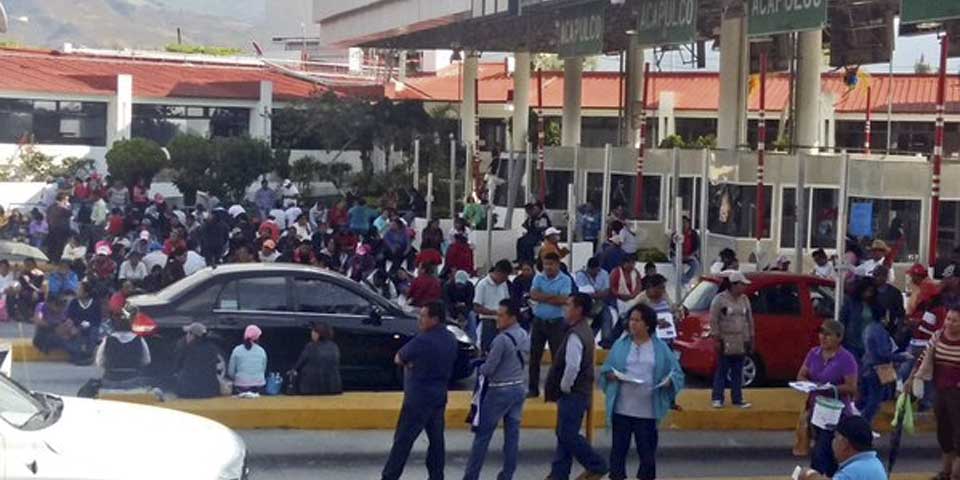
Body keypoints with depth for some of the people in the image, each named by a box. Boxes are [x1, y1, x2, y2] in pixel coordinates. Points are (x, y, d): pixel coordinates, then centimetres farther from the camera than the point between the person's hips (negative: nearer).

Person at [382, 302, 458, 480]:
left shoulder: (422, 341, -21)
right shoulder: (451, 340, 5)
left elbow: (398, 359, -10)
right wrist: (415, 363, 0)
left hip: (418, 399, -8)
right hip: (439, 397, 8)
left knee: (403, 440, -2)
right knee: (436, 439, 12)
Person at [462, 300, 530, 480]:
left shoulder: (502, 339, -21)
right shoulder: (525, 336, 4)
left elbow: (488, 369, -17)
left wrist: (480, 367, 3)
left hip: (500, 391, -8)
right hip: (519, 388, 8)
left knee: (483, 434, 1)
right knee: (512, 433, 10)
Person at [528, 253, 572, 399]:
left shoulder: (565, 280, -5)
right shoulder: (538, 278, 5)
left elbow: (563, 300, -17)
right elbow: (533, 295, -10)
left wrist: (543, 297, -11)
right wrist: (553, 296, -14)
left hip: (556, 323, -3)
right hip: (538, 321, 3)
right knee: (534, 356, 7)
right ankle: (533, 389, 17)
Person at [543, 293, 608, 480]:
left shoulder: (575, 335, -21)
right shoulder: (583, 330, 12)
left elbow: (572, 366, -29)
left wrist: (564, 387, -15)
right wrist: (564, 388, 16)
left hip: (573, 394, -10)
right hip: (576, 392, 10)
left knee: (568, 435, -4)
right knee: (564, 435, 13)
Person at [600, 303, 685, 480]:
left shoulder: (660, 348, 4)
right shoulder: (620, 345, 7)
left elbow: (676, 372, 7)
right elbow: (605, 370, 9)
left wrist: (669, 380, -14)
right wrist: (612, 375, -12)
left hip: (647, 410, -1)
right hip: (622, 408, 1)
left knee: (647, 449, 5)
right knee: (619, 447, 3)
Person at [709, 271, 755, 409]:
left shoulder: (744, 299, 10)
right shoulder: (720, 299, -8)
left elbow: (750, 320, 14)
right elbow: (713, 321, -9)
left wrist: (751, 338, 11)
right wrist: (717, 339, -12)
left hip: (741, 343, 5)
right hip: (726, 343, -5)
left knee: (737, 373, 9)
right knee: (722, 372, 0)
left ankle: (737, 399, 15)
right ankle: (717, 399, 6)